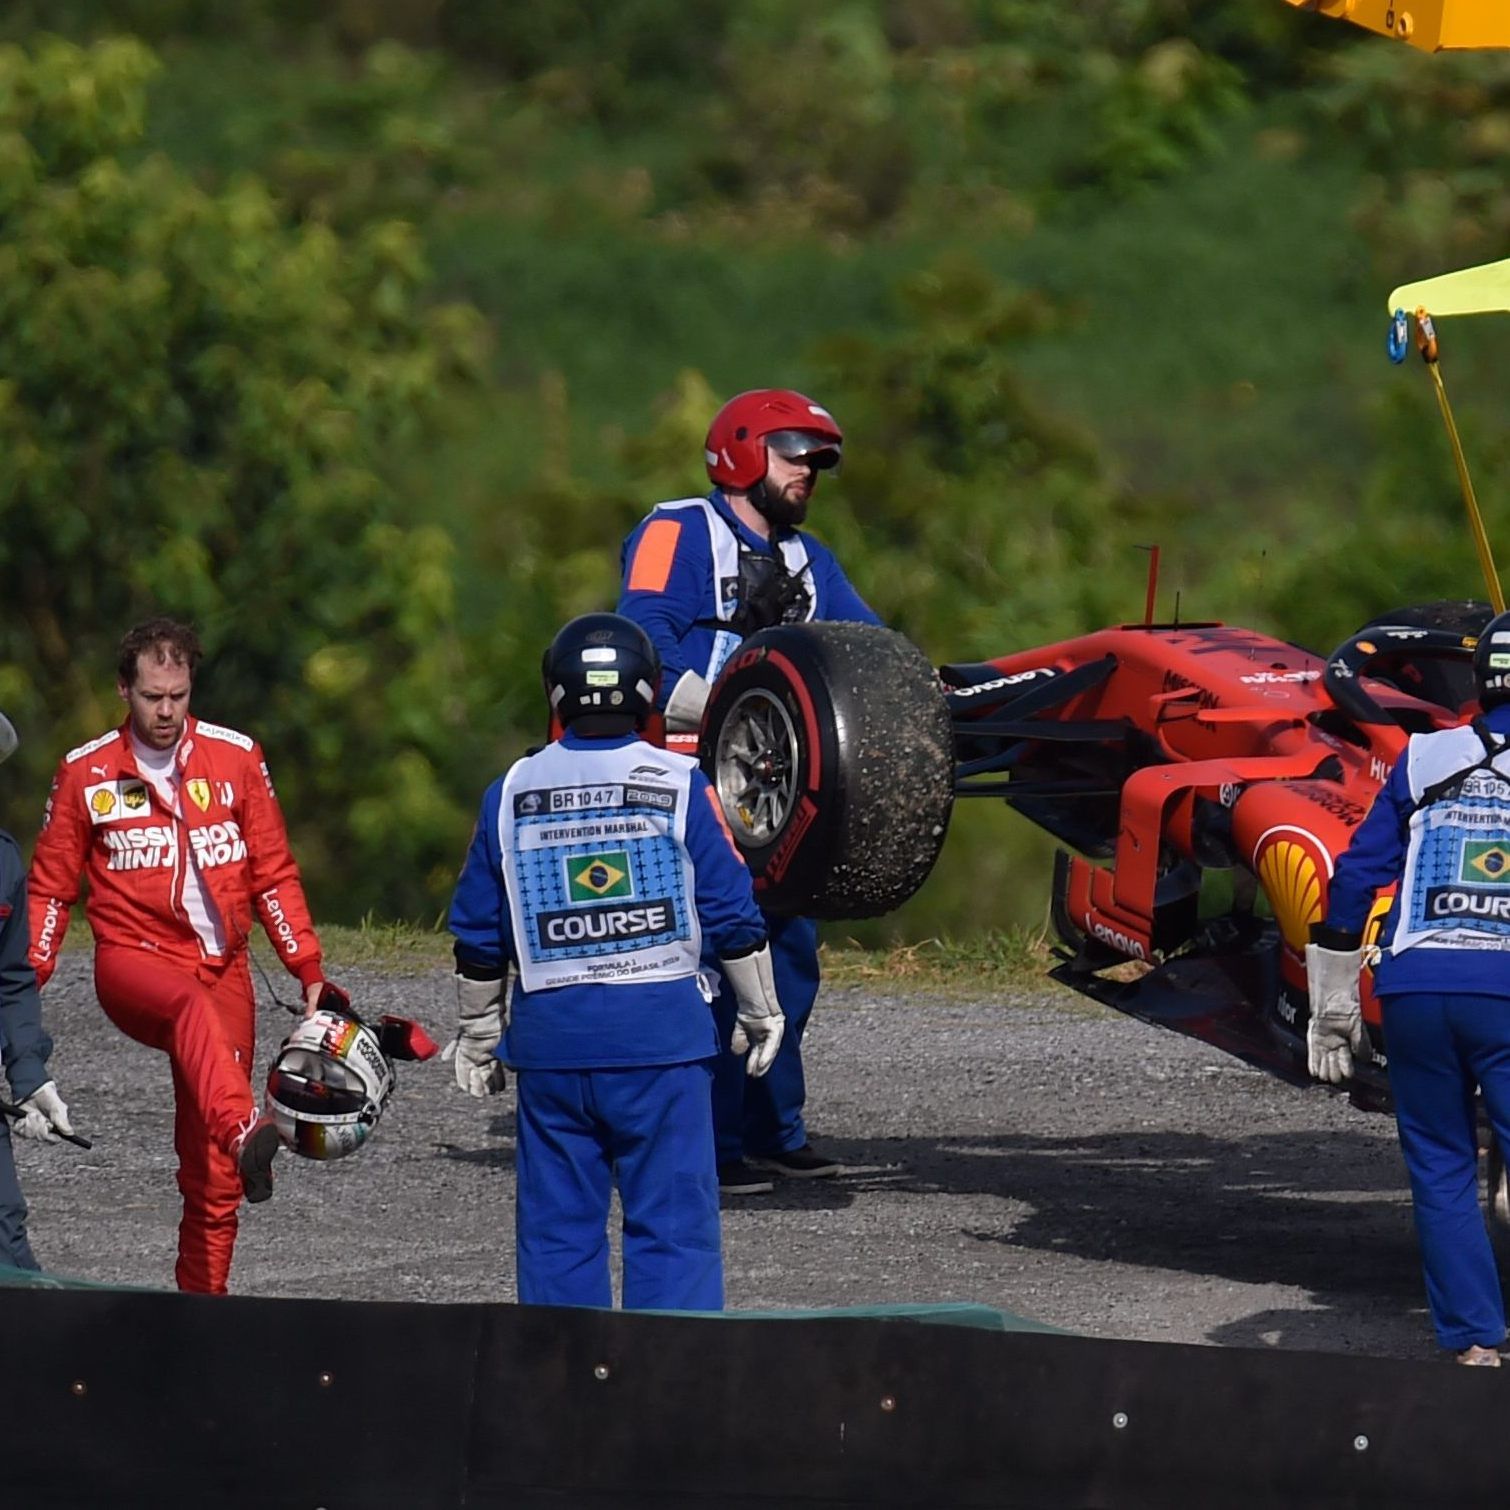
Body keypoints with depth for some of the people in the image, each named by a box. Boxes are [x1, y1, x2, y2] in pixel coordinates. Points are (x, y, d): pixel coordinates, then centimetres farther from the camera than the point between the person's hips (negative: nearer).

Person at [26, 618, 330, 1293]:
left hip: (221, 968, 3)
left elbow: (274, 875, 12)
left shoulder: (236, 758, 7)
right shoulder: (85, 773, 5)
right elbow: (49, 888, 10)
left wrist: (309, 971, 5)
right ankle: (246, 1136, -65)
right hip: (132, 957, -3)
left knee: (212, 1176, 0)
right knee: (193, 1006, -41)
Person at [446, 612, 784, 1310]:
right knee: (672, 1223, 0)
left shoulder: (512, 793, 4)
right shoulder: (679, 786, -3)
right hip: (662, 1030, -2)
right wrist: (760, 1013, 13)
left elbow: (479, 935, 10)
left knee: (557, 1227, 8)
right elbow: (732, 913, 0)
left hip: (550, 1034, 2)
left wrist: (477, 1035, 22)